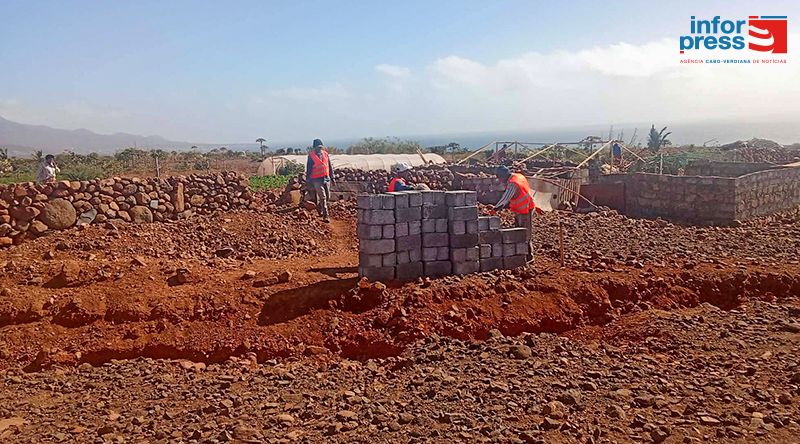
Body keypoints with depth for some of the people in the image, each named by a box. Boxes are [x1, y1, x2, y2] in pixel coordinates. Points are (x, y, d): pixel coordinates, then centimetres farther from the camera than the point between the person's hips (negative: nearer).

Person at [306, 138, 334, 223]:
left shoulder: (325, 154, 7)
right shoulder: (311, 155, -5)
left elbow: (330, 166, 14)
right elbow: (309, 168, -2)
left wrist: (332, 177, 12)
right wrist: (309, 181, -3)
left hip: (326, 178, 5)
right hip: (317, 179, -5)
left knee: (327, 197, 10)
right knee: (322, 197, -11)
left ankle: (319, 207, 37)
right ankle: (325, 216, -11)